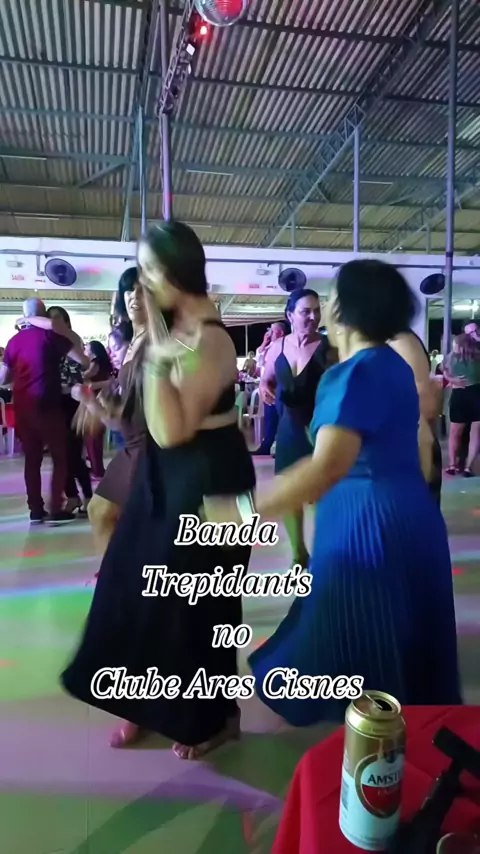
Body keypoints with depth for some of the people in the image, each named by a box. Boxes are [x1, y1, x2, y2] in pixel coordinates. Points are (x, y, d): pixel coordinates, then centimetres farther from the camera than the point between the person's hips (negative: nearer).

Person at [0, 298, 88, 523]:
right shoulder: (51, 335, -3)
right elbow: (83, 361, -6)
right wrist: (88, 366, 15)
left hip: (22, 406, 5)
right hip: (47, 404, -4)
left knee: (32, 459, 11)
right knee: (60, 457, 4)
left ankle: (35, 510, 14)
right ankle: (56, 509, 0)